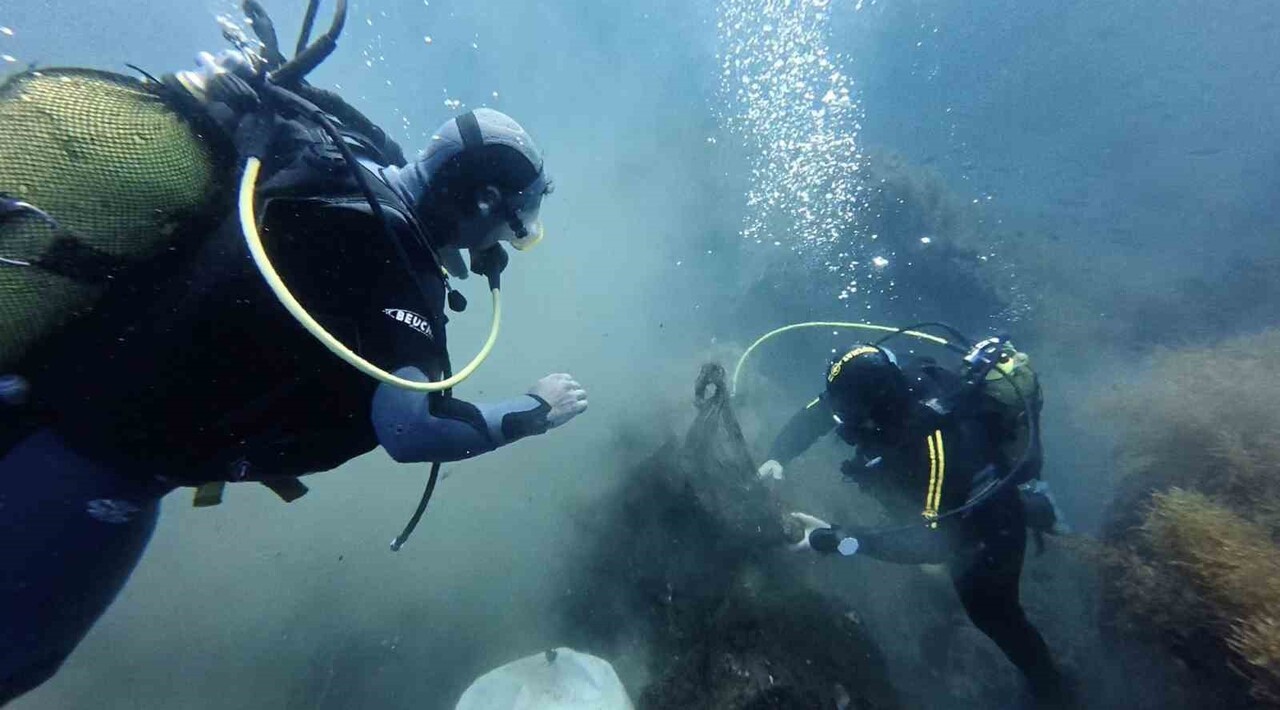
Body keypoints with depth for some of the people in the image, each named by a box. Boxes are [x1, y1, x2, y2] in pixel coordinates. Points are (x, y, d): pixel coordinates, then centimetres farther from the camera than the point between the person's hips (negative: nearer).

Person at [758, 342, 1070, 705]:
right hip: (946, 503, 5)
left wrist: (837, 538, -48)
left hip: (990, 520, -5)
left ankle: (1047, 684, 44)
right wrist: (775, 458, -30)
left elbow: (933, 541, -44)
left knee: (990, 610, 17)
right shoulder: (883, 386, -28)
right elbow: (811, 416, -15)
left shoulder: (938, 438, -47)